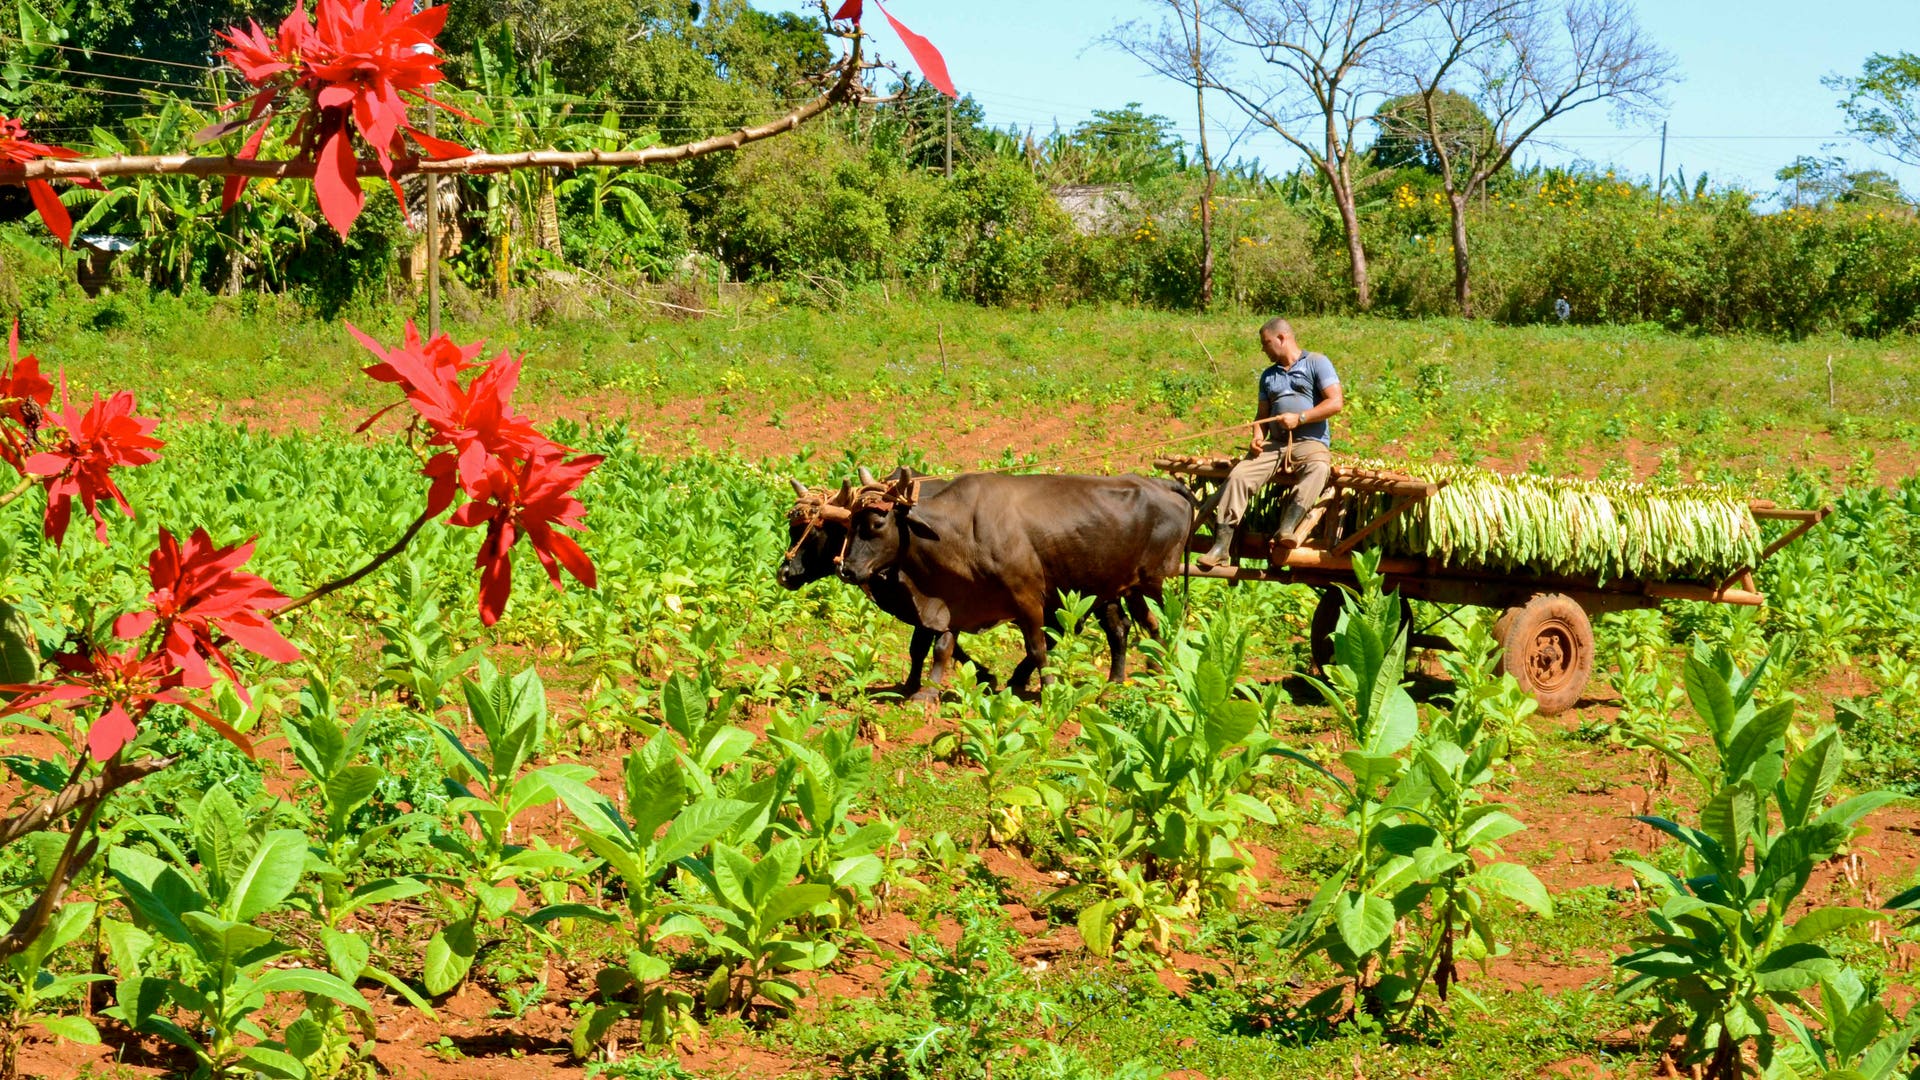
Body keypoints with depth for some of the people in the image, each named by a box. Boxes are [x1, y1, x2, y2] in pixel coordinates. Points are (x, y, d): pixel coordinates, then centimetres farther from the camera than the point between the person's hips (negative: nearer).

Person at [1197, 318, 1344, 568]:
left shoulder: (1316, 363, 5)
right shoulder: (1268, 375, 25)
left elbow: (1336, 402, -5)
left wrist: (1299, 418, -13)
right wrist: (1258, 435, 0)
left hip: (1311, 443, -5)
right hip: (1275, 444, 5)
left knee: (1318, 469, -40)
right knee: (1238, 476, -21)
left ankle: (1286, 530, -54)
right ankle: (1221, 545, -27)